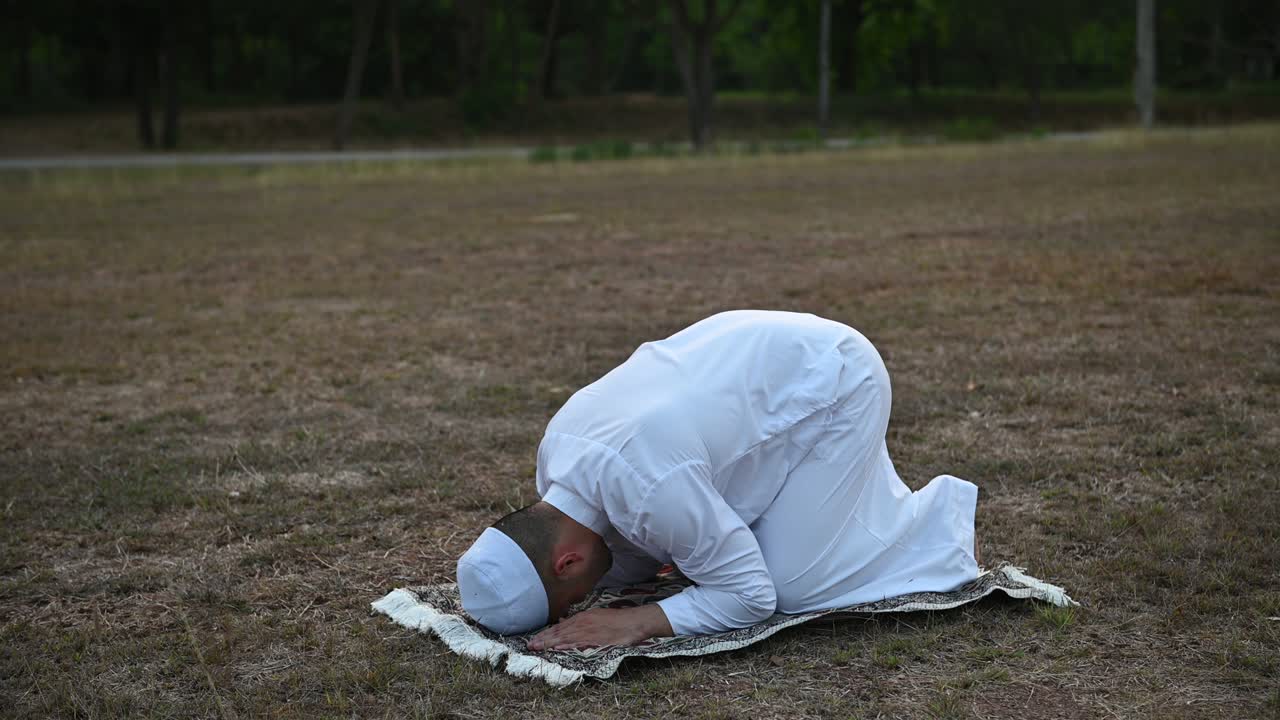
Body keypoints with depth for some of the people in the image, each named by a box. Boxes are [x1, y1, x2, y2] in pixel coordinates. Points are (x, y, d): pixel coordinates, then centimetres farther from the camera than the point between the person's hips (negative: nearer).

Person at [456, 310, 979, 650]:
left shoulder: (653, 487, -38)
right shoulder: (555, 450, -11)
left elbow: (750, 595, -26)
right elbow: (631, 563, 5)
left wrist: (638, 622, -33)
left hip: (833, 383, -8)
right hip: (773, 361, 8)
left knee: (793, 581, -10)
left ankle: (941, 515, 11)